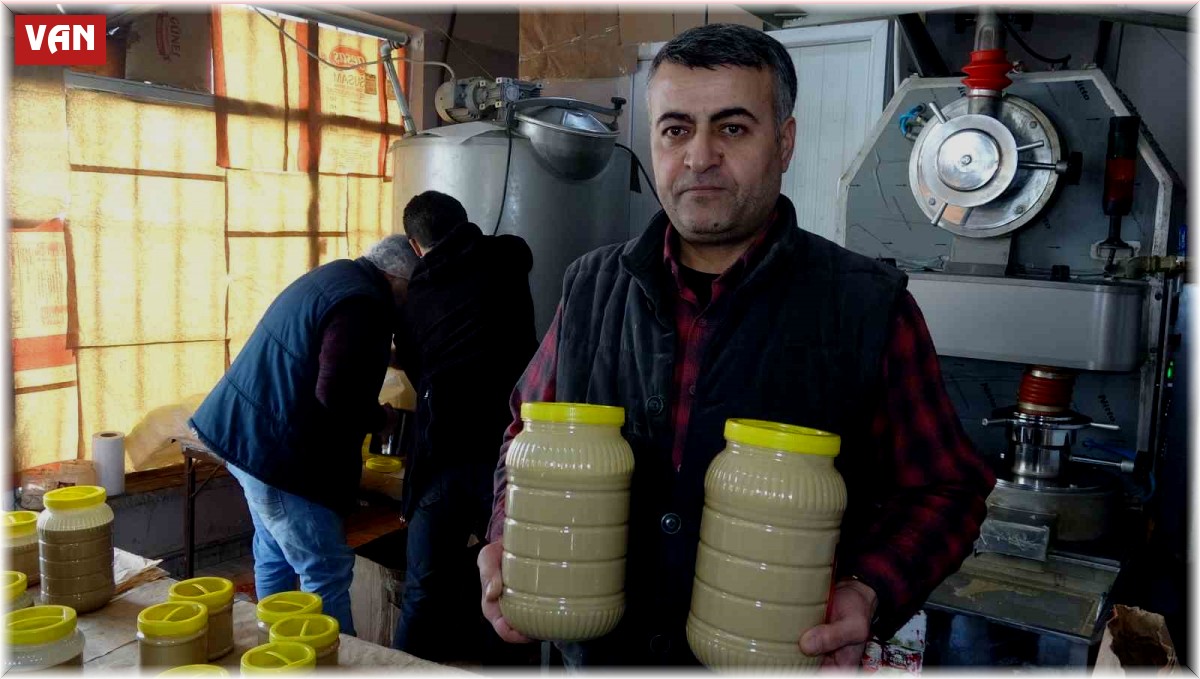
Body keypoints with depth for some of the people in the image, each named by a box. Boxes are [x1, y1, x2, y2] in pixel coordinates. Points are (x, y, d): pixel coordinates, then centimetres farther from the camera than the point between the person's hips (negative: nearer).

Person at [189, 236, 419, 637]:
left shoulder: (336, 274, 10)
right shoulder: (362, 305, -21)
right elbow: (335, 397, -27)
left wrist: (378, 354, 31)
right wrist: (380, 419, -10)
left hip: (244, 433, 11)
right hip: (276, 450, -11)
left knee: (275, 557, 22)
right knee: (328, 572, -2)